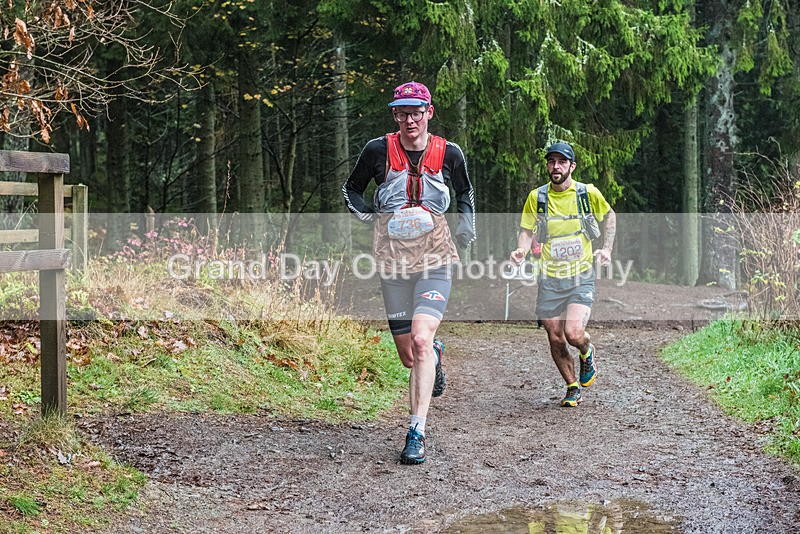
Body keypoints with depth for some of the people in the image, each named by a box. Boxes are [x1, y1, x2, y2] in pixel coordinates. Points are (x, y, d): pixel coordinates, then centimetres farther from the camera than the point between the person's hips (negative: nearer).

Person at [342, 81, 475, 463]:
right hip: (392, 259, 2)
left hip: (435, 258, -1)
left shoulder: (449, 153, -1)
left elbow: (465, 192, 20)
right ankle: (436, 354, 46)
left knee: (421, 339, -21)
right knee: (408, 356, 7)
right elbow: (351, 189, 13)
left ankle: (416, 433, -16)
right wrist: (368, 216, -4)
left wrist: (467, 224, 4)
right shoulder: (378, 150, -3)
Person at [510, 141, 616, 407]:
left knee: (574, 333, -19)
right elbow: (527, 230, 6)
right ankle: (572, 388, 24)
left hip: (581, 277, -2)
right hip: (550, 278, 2)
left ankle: (588, 353, 18)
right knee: (555, 339, 3)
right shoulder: (536, 197, 0)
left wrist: (607, 249, 4)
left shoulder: (589, 193, -2)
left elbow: (609, 215, 15)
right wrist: (521, 250, -16)